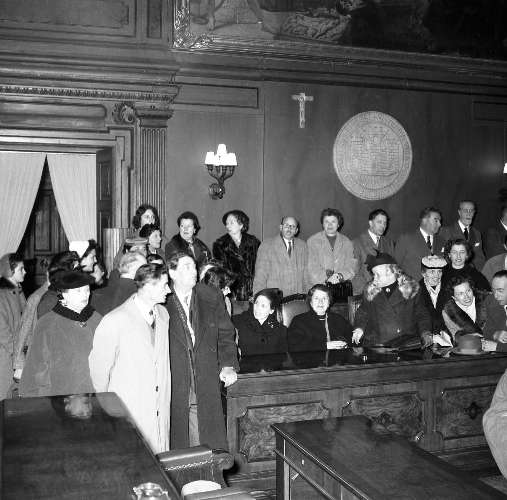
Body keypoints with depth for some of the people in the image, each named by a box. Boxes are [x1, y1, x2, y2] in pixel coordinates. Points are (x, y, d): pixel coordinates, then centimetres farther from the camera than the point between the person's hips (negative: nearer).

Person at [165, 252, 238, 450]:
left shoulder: (212, 298, 7)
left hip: (206, 386, 2)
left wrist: (229, 364, 1)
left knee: (208, 443, 4)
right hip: (173, 387, -2)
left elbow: (226, 334, 12)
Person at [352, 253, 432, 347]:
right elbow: (362, 313, 21)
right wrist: (359, 328, 2)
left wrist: (425, 332, -7)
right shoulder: (370, 291, 11)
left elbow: (421, 314, 10)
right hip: (375, 344, 1)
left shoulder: (411, 288, 6)